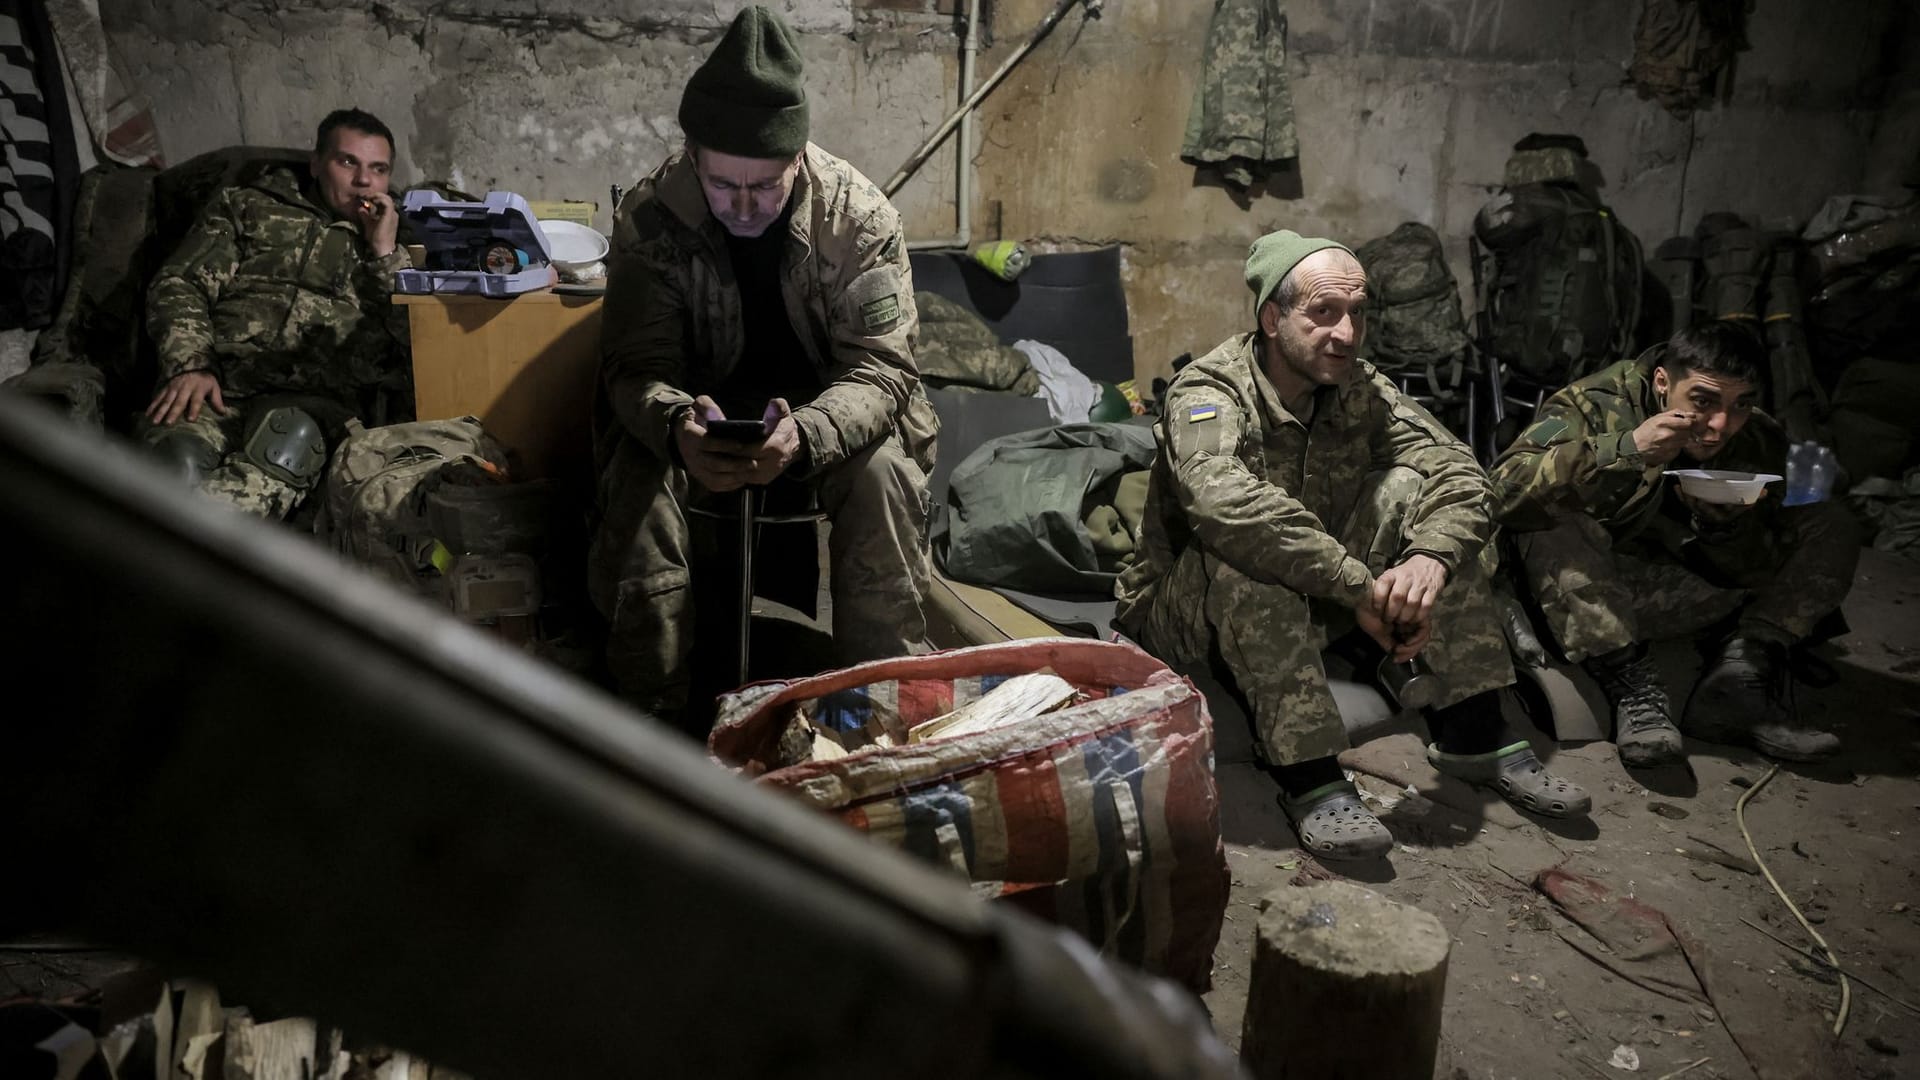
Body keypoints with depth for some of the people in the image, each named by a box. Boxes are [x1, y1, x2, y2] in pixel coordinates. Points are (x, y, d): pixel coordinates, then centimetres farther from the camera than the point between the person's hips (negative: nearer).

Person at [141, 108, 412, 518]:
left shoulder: (393, 244, 26)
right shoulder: (248, 205, 25)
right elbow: (179, 285, 14)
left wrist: (385, 254, 6)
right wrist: (190, 365, -5)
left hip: (316, 399, -2)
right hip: (221, 382, 2)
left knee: (289, 437, -39)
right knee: (180, 456, -34)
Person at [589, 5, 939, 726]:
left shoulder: (861, 215, -18)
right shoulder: (649, 217, -16)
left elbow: (880, 368, -22)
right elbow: (636, 367, -17)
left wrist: (804, 435, -45)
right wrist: (679, 428, -43)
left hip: (828, 415, 0)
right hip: (702, 415, 1)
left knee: (885, 471, -31)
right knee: (638, 478, -29)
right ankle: (652, 713, -17)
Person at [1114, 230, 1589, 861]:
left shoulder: (1360, 389, -1)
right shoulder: (1208, 392, -21)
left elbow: (1456, 470, -12)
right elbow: (1223, 501, -42)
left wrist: (1432, 557, -34)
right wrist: (1360, 585, -40)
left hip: (1311, 609, 6)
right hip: (1187, 613, -5)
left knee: (1412, 486, -13)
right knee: (1246, 548, -37)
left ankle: (1473, 734, -12)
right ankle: (1308, 778, -33)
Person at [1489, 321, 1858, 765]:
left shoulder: (1760, 443, -4)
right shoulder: (1595, 404, -17)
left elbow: (1762, 571, -5)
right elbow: (1506, 490, -34)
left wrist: (1724, 520, -26)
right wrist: (1627, 449, -41)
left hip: (1690, 594, 5)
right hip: (1582, 596, -4)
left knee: (1831, 527, -4)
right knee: (1553, 521, -33)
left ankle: (1738, 685, -17)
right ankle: (1633, 687, -29)